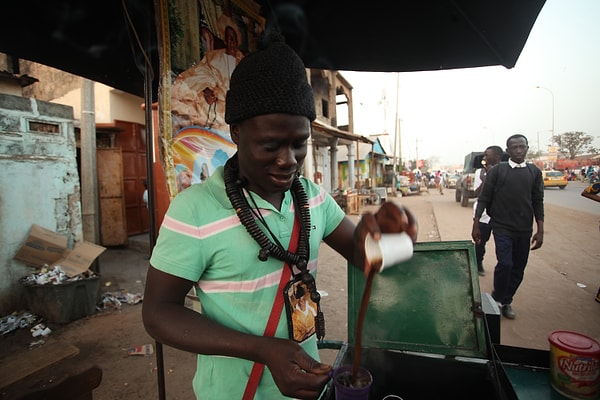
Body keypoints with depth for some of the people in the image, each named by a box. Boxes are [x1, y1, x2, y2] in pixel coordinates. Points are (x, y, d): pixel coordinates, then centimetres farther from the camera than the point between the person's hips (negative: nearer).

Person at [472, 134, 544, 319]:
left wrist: (540, 230, 4)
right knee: (505, 264, -13)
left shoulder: (535, 172, 7)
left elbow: (538, 202, 9)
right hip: (502, 227, -3)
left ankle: (506, 301, 27)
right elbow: (484, 199, -3)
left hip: (524, 229, 4)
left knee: (518, 268, 8)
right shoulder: (497, 171, -3)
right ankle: (497, 298, 11)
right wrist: (475, 225, -5)